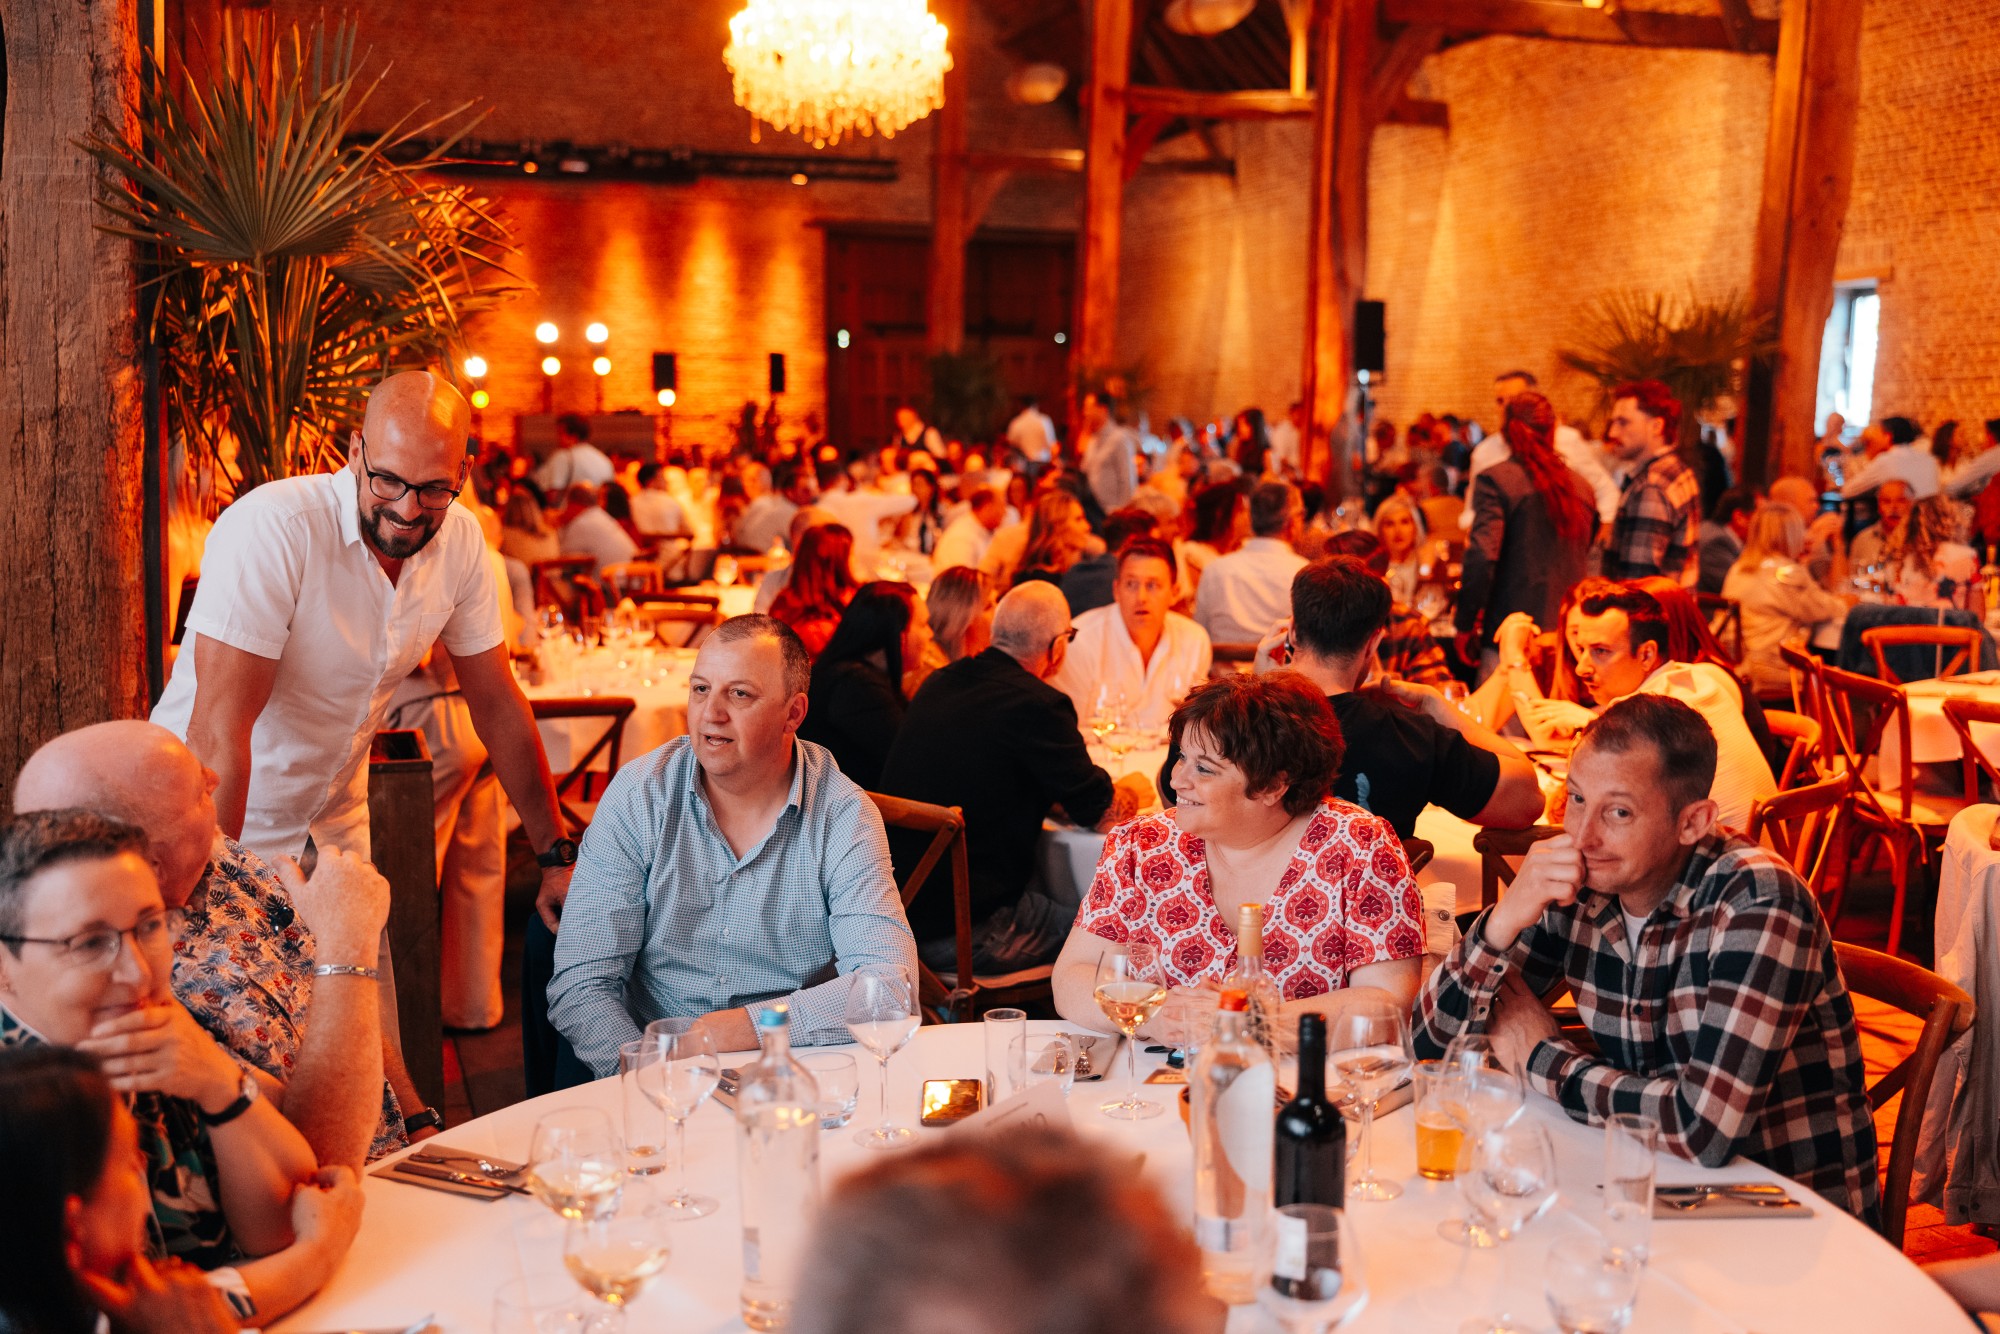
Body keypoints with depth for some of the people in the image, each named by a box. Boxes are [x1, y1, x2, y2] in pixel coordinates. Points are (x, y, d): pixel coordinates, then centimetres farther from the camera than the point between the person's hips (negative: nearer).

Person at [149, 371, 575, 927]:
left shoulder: (460, 539, -7)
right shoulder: (271, 527, -25)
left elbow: (497, 703, 2)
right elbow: (219, 731, -28)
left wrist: (557, 856, 2)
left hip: (333, 830, 5)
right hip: (211, 823, -5)